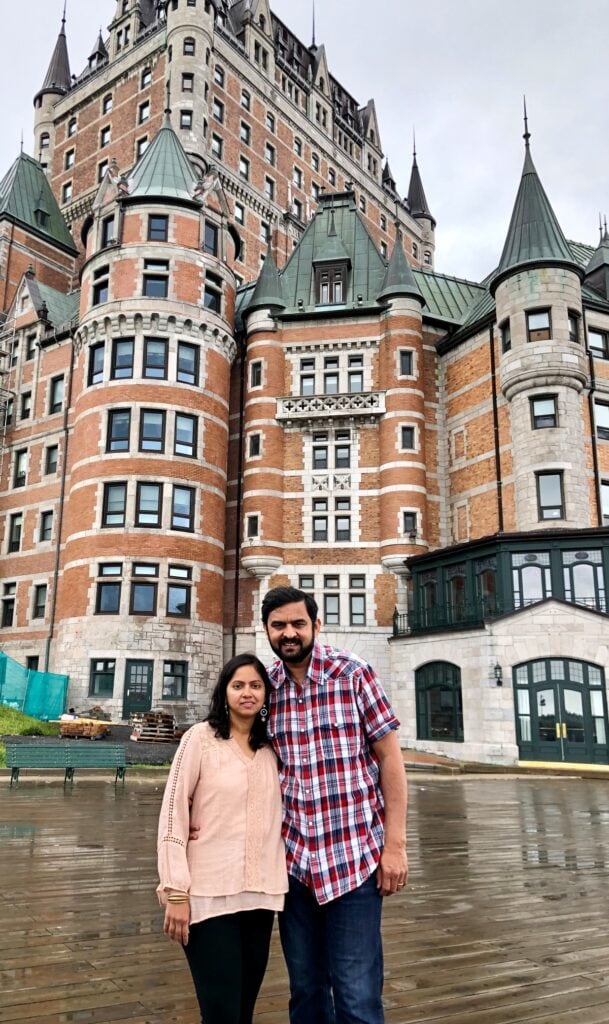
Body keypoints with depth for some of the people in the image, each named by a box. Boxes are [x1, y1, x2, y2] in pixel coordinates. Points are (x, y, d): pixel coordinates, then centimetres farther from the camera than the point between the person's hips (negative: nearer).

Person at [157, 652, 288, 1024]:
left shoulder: (272, 747, 8)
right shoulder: (201, 738, -7)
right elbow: (173, 815, -8)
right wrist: (176, 891, -11)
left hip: (261, 895, 5)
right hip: (209, 894, -4)